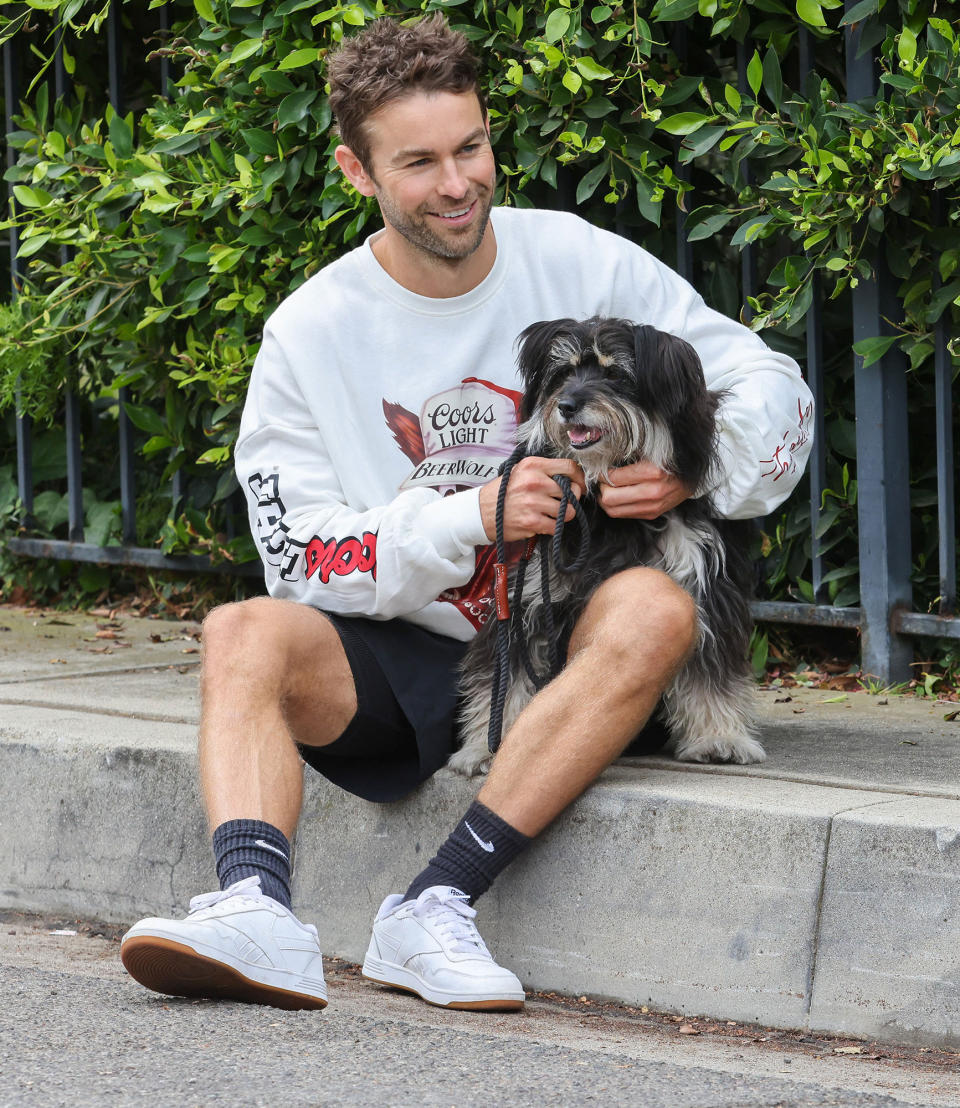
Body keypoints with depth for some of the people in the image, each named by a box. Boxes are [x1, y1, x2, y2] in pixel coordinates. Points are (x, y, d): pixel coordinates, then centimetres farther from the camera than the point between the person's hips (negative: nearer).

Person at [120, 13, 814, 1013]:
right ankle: (256, 909, -50)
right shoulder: (310, 334, -1)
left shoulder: (582, 265, 0)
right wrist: (475, 517, -19)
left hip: (560, 649, 0)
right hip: (406, 660, 1)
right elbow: (303, 558, -5)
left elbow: (771, 386, 5)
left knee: (655, 610, -33)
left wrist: (694, 477, -17)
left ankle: (437, 908, -39)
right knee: (243, 633, -26)